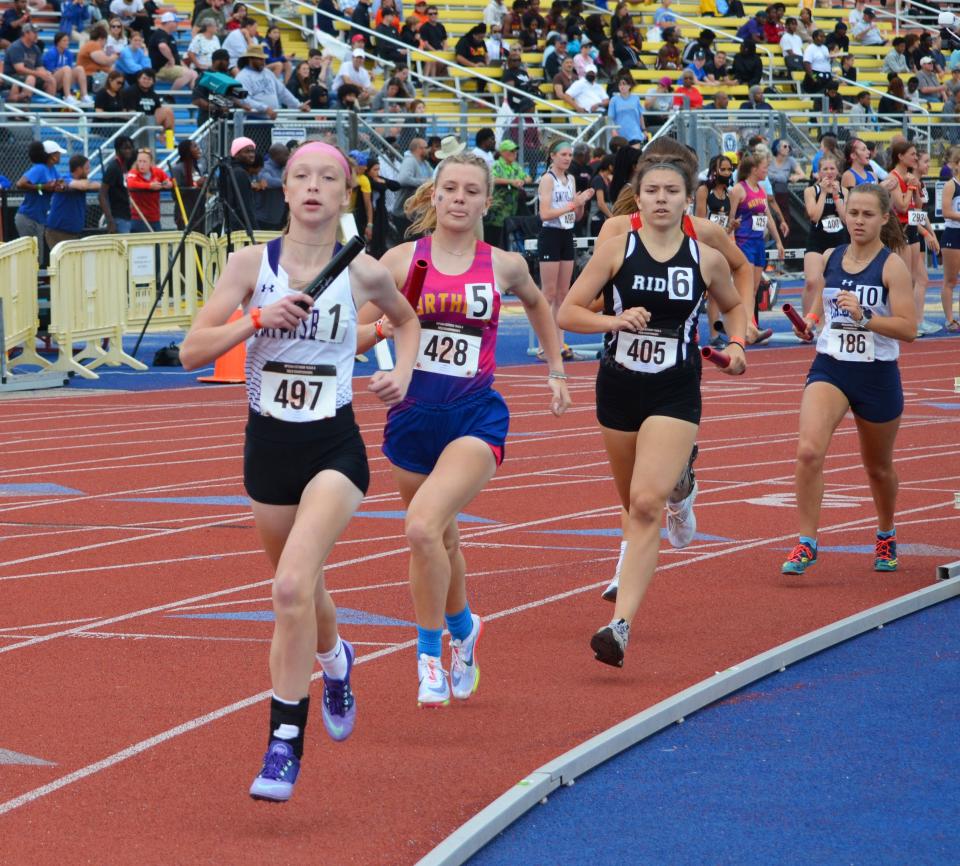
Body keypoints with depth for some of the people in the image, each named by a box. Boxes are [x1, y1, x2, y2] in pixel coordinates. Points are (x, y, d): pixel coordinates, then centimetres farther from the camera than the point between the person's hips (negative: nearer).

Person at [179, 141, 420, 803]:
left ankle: (286, 745, -17)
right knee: (301, 591, 20)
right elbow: (192, 352, -7)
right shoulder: (252, 263, -3)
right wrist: (258, 318, -20)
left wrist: (403, 373, 3)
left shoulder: (364, 273, -2)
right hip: (268, 445, 3)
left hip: (334, 449, -3)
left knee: (292, 587, -23)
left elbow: (408, 319, 21)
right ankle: (335, 658, 57)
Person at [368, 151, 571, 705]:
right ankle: (463, 628, 44)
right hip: (414, 413, 2)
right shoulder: (403, 260, 0)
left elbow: (538, 305, 24)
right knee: (440, 539, 16)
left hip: (476, 416, -2)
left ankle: (431, 654, -9)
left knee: (424, 526, -24)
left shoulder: (504, 266, 2)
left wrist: (557, 371, 25)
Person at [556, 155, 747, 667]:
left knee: (647, 504, -18)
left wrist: (737, 345, 2)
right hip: (618, 389, 2)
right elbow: (567, 313, -5)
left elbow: (734, 306, 20)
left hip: (675, 395, -2)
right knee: (634, 504, 17)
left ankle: (621, 625, -24)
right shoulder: (616, 250, -4)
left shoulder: (707, 260, -1)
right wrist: (615, 320, -21)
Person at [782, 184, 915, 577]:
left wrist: (864, 318, -30)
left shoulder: (892, 265, -11)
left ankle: (886, 535, 46)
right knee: (809, 450, -22)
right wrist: (809, 322, 0)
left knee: (878, 466, 18)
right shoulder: (830, 259, 3)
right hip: (829, 369, 2)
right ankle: (806, 544, -14)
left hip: (877, 377, -2)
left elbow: (908, 329, -17)